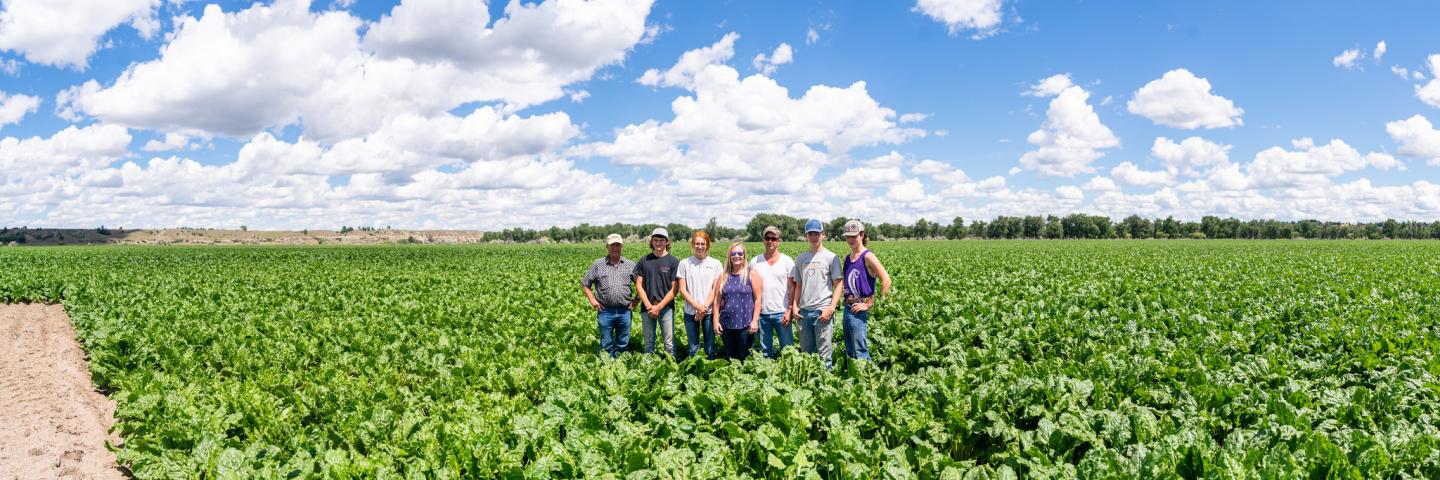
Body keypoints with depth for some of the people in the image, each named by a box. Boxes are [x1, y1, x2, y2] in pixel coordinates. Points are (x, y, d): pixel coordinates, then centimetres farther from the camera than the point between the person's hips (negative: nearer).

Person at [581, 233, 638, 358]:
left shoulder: (630, 265, 5)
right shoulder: (598, 265, 2)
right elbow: (584, 283, 10)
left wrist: (636, 300, 4)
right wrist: (592, 299, 1)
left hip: (624, 311, 1)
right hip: (605, 311, -1)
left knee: (623, 345, 10)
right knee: (606, 346, 6)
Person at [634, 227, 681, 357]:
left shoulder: (673, 262, -1)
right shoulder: (644, 261, 8)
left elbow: (674, 289, -4)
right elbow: (639, 285, 5)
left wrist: (659, 306, -10)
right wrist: (648, 305, -7)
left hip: (666, 308, -3)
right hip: (647, 308, 3)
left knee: (669, 343, -2)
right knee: (648, 343, 10)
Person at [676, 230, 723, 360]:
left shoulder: (715, 264, 1)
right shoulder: (684, 264, 1)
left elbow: (716, 289, -1)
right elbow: (682, 290, -1)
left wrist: (704, 307, -11)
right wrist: (697, 306, -12)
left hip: (709, 311, 0)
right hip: (690, 312, 1)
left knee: (710, 347, 4)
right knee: (693, 347, 8)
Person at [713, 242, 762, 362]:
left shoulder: (751, 275, -1)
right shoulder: (723, 277, 8)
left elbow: (757, 299, -4)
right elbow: (717, 300, 8)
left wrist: (755, 320, -10)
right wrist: (715, 320, 2)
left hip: (745, 324, -3)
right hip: (726, 324, 3)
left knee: (745, 357, 3)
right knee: (729, 358, 11)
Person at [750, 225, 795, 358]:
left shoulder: (787, 261, 1)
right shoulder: (755, 262, 6)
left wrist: (789, 310, -8)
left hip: (781, 313, -2)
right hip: (761, 313, 2)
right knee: (765, 351, 10)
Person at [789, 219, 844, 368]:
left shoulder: (831, 257, 1)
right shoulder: (800, 259, 14)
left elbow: (838, 285, -2)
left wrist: (831, 308, -12)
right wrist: (794, 307, 5)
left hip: (823, 311, -4)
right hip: (803, 312, 4)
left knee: (824, 354, -5)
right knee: (806, 352, 11)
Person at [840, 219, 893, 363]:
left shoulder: (867, 256, -9)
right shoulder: (847, 258, 13)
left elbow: (886, 281, -16)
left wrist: (870, 304, -14)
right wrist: (845, 301, 8)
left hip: (858, 309, -8)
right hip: (848, 308, 8)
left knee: (860, 352, -7)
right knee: (849, 352, 13)